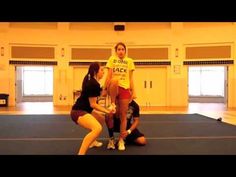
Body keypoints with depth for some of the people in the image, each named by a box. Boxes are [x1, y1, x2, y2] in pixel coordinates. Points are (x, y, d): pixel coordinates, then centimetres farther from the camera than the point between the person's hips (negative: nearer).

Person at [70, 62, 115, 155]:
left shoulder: (90, 79, 9)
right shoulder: (93, 84, -20)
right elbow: (93, 104, -16)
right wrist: (107, 111, -11)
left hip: (84, 109, 11)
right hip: (78, 112, -11)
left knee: (101, 119, 31)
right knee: (97, 128, -33)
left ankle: (92, 142, 45)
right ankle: (81, 153, -32)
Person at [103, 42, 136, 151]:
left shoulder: (129, 61, 10)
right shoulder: (112, 59, 7)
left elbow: (131, 78, 9)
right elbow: (109, 75, 3)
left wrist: (133, 92, 3)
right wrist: (105, 88, -5)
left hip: (125, 88, 2)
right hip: (114, 88, -1)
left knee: (123, 115, 0)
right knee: (115, 80, -39)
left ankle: (121, 140, 11)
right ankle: (112, 104, -20)